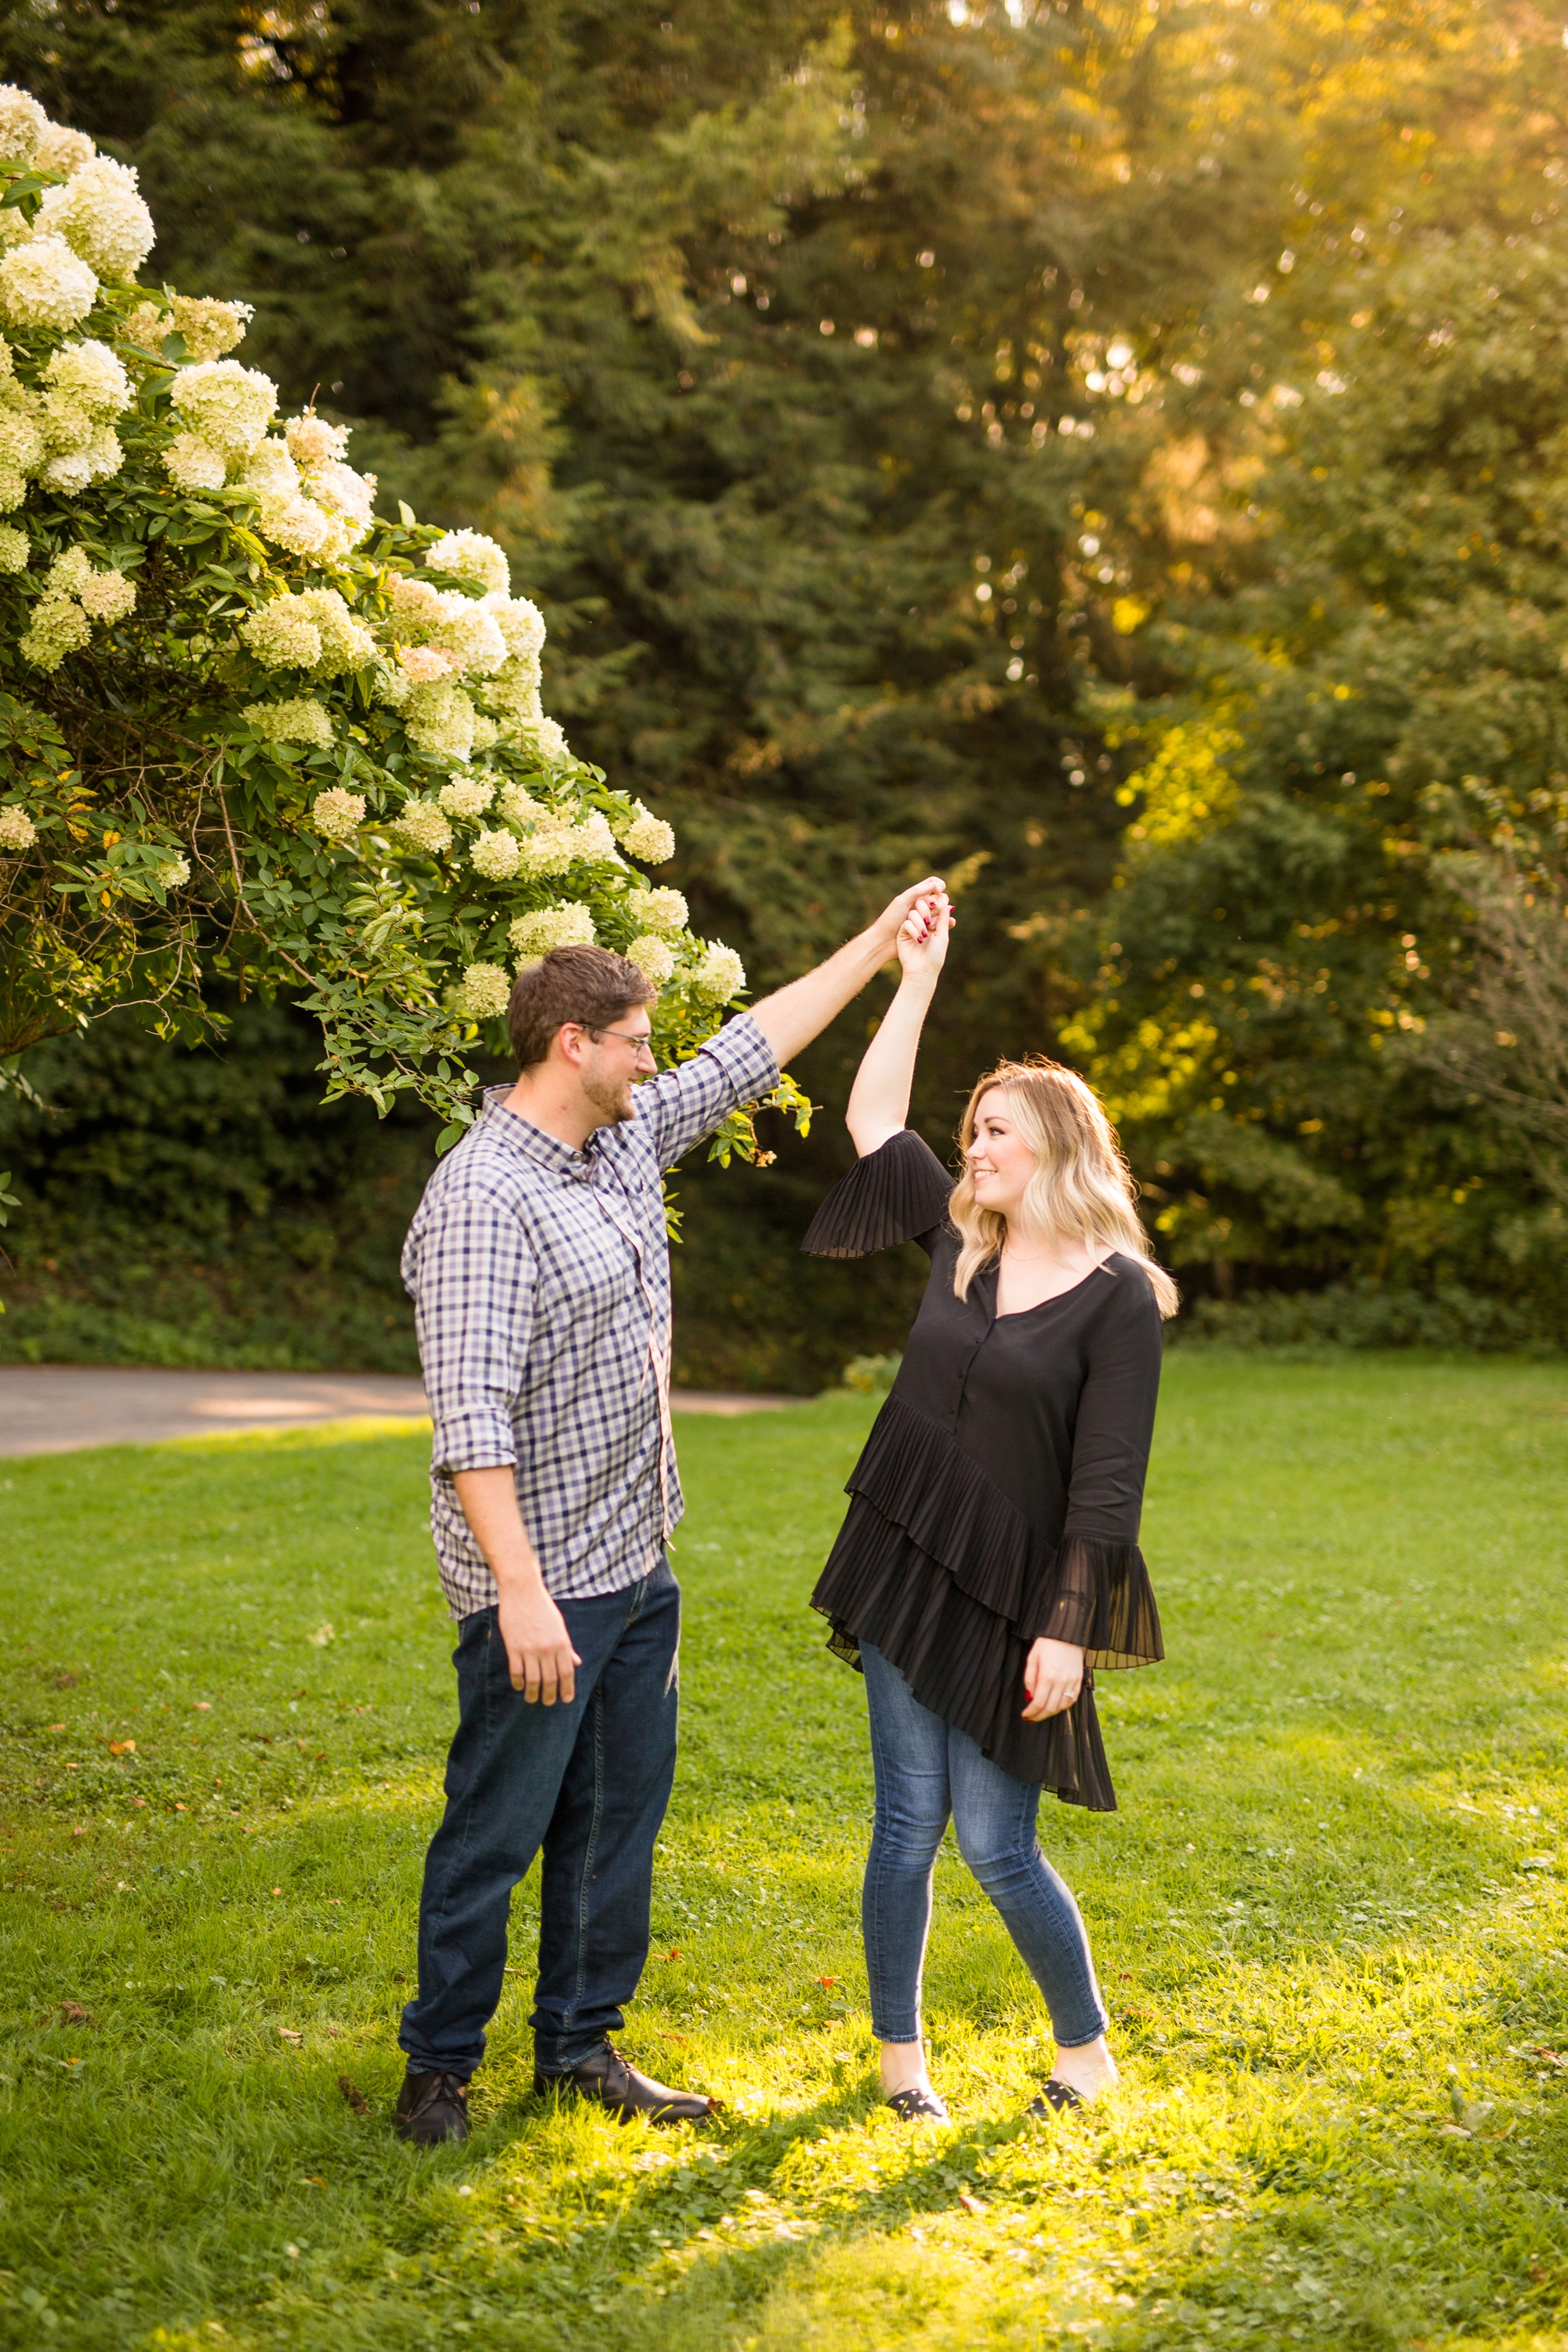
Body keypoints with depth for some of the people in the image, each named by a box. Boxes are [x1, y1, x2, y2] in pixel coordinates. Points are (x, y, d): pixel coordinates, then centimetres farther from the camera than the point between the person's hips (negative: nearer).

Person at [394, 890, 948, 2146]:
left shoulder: (628, 1139, 7)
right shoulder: (481, 1200, -21)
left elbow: (753, 1049, 21)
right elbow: (472, 1418, -26)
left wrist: (880, 942, 23)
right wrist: (523, 1592, -29)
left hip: (636, 1565, 9)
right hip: (539, 1584, -9)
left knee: (619, 1818, 15)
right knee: (495, 1832, 2)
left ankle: (581, 2043, 27)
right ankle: (440, 2068, 16)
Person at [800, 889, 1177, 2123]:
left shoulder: (1118, 1296, -11)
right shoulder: (961, 1239, 6)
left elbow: (1108, 1485, -13)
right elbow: (874, 1120, 14)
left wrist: (1067, 1630, -16)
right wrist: (916, 975, 12)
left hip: (1010, 1601, -5)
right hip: (908, 1574, 5)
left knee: (997, 1844, 1)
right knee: (907, 1824, 9)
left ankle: (1086, 2044, 22)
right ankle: (898, 2049, 23)